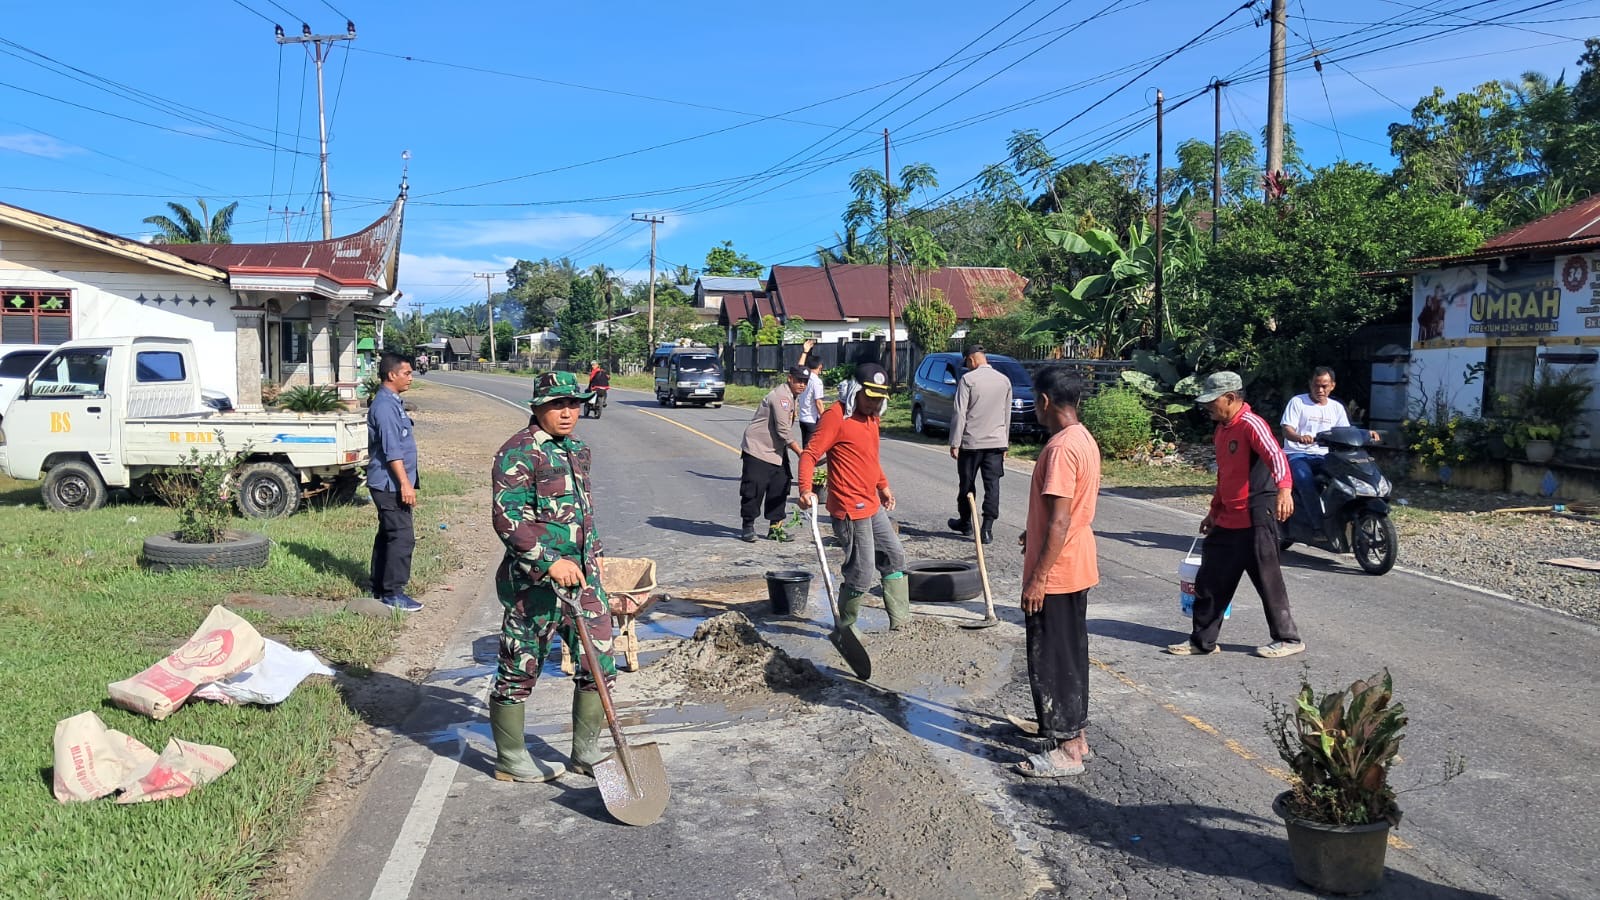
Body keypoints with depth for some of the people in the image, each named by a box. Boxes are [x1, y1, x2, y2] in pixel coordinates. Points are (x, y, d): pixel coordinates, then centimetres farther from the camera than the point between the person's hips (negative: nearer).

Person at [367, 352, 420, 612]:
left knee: (387, 534, 16)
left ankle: (380, 587, 24)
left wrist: (405, 482, 23)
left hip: (389, 483, 10)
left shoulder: (393, 403, 15)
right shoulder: (385, 406, -17)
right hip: (390, 483, -10)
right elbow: (392, 450, -22)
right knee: (402, 537, -9)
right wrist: (405, 483, -23)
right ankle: (393, 593, -4)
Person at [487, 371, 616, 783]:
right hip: (534, 581, -8)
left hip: (581, 575, 8)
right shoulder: (519, 451, -13)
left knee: (600, 663, 8)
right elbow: (506, 516, -21)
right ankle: (511, 760, 23)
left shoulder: (577, 449, 14)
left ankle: (587, 752, 24)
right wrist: (550, 562, -27)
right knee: (519, 670, 6)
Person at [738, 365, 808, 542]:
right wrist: (801, 454, -21)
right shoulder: (781, 396, -18)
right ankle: (748, 526, 7)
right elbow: (784, 431, -23)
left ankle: (775, 527, 14)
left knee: (780, 488, 7)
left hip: (776, 451, 10)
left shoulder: (790, 397, 12)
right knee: (754, 489, -5)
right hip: (757, 449, -10)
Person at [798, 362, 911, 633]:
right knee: (861, 572, -6)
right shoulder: (836, 416, -14)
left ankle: (901, 623, 22)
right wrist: (805, 490, -32)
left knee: (894, 556, 15)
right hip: (850, 508, -10)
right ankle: (845, 628, 13)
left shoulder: (872, 416, 14)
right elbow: (810, 455, -18)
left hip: (872, 506, 10)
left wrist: (883, 485, 32)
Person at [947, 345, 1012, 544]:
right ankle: (987, 529, -4)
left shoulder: (968, 379, -8)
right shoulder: (1004, 380, 7)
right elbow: (1007, 415, 13)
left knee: (966, 484, 12)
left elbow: (960, 414, -11)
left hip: (971, 442, -3)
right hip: (997, 441, 3)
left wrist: (955, 443, -7)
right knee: (992, 485, 1)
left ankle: (965, 523, 26)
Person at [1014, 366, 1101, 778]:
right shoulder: (1085, 440, 8)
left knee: (1051, 660, 0)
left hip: (1055, 574, -10)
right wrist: (1036, 533, 28)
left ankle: (1066, 750, 8)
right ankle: (1074, 734, 30)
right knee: (1071, 654, 19)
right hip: (1078, 570, 10)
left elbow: (1059, 522, -25)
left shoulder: (1060, 449, -23)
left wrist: (1037, 578, -22)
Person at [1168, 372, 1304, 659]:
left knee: (1268, 582, 2)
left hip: (1255, 519, -9)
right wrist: (1214, 511, 26)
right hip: (1227, 520, 9)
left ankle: (1288, 639, 16)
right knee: (1210, 581, 11)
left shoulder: (1251, 425, -16)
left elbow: (1275, 455, -33)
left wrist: (1284, 488, -51)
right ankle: (1203, 640, 20)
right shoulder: (1222, 429, 13)